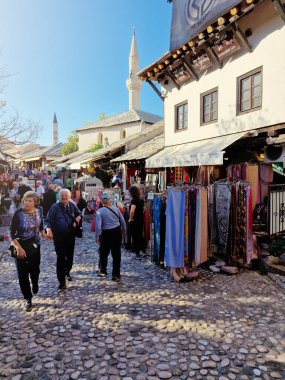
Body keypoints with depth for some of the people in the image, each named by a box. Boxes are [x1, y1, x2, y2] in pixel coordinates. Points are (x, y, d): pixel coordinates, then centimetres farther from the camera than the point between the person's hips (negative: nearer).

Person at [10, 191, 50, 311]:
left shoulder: (39, 210, -9)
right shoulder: (18, 213, -21)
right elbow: (12, 233, -17)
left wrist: (43, 234, 11)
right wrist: (18, 248, -25)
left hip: (35, 244, 4)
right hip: (22, 246, -3)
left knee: (35, 269, 19)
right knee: (23, 273, 2)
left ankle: (35, 285, 51)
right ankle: (28, 299, 18)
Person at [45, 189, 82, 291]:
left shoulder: (72, 205, 2)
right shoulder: (54, 207, -8)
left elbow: (79, 214, 18)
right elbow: (48, 220, -10)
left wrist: (76, 220, -3)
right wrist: (49, 230, -27)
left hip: (70, 235, 4)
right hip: (58, 236, -4)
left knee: (70, 256, 15)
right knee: (60, 258, -6)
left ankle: (67, 272, 43)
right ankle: (62, 282, 2)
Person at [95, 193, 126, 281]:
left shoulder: (100, 211, -12)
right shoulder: (115, 209, -2)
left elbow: (98, 225, -17)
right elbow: (123, 221, 4)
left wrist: (97, 236, -5)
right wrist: (124, 231, 19)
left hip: (106, 234, -2)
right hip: (117, 232, 2)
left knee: (104, 253, 19)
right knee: (116, 254, 9)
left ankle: (103, 271, 35)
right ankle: (116, 275, 15)